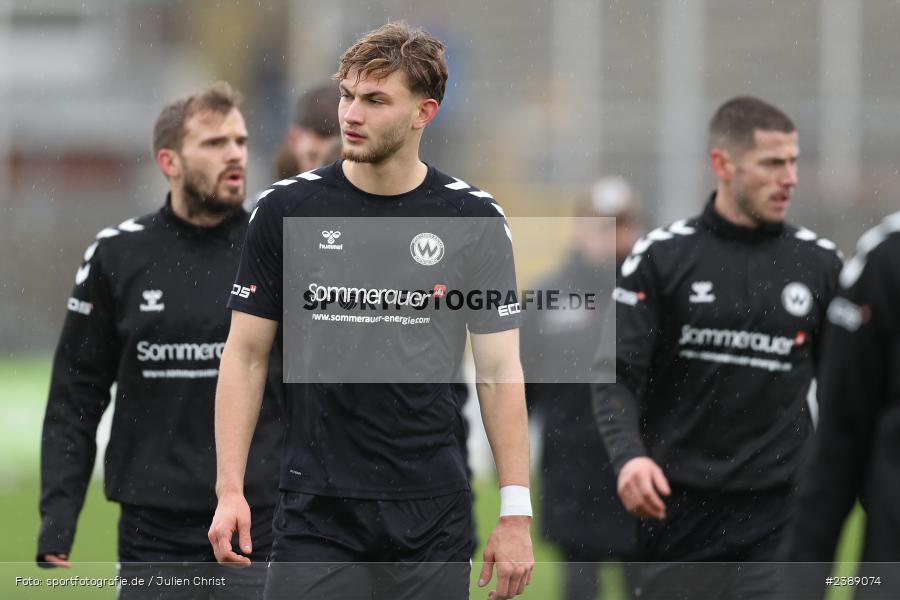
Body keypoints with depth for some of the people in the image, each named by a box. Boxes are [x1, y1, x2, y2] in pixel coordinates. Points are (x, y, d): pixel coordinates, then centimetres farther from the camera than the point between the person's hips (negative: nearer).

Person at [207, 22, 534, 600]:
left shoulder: (475, 220, 0)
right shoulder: (286, 210, 0)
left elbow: (499, 372, 2)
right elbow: (246, 355, 4)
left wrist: (516, 513, -4)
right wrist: (230, 489, -5)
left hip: (434, 514, 0)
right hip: (317, 512, 0)